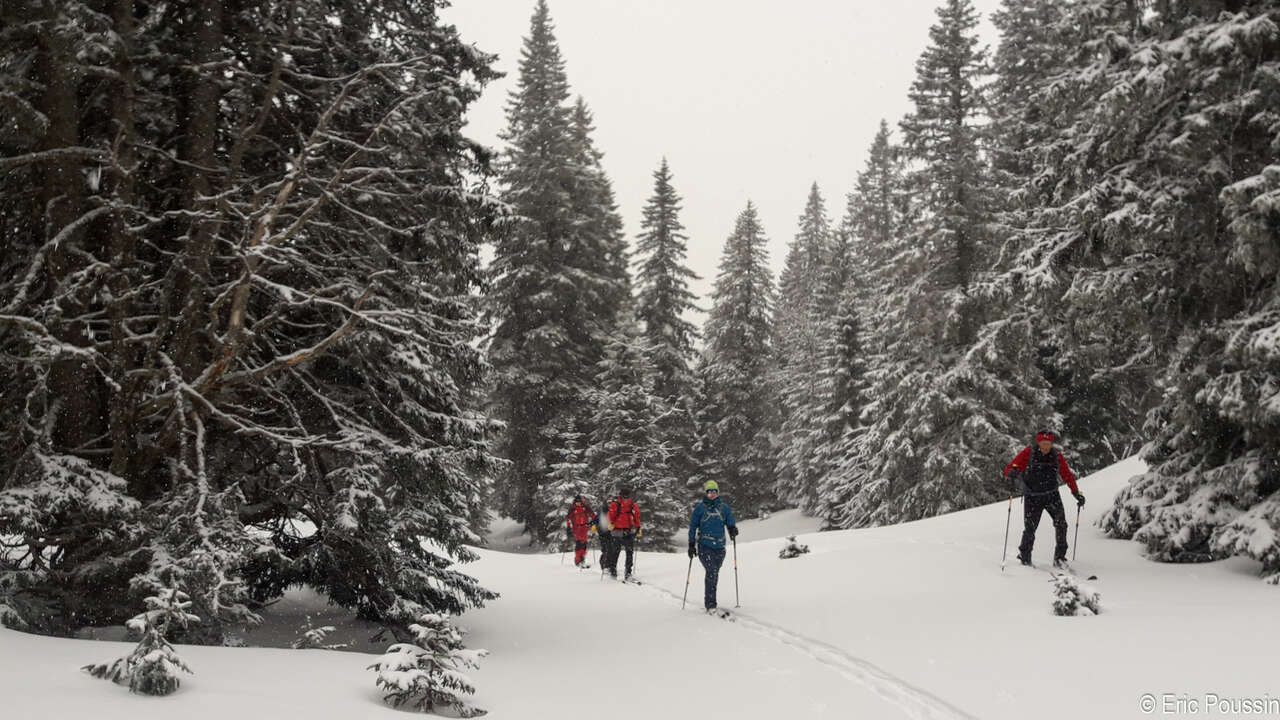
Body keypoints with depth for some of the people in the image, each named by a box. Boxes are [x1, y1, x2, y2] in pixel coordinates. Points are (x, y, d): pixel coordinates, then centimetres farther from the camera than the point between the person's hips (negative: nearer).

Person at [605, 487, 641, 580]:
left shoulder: (633, 505, 9)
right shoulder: (615, 504, -2)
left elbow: (637, 517, 16)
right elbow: (610, 515, -5)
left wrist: (638, 527, 9)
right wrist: (611, 524, -18)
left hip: (629, 531, 3)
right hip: (618, 531, -3)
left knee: (630, 552, -3)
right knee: (615, 551, 0)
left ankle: (628, 571, 0)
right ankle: (612, 569, 14)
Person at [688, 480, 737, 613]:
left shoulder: (724, 507, 9)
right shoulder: (700, 508, 2)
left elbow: (730, 523, 13)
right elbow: (693, 526, 7)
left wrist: (733, 530, -11)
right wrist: (691, 545, 3)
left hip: (719, 547, 3)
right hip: (704, 546, -3)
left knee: (714, 574, 9)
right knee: (712, 572, -17)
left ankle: (709, 601, 24)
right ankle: (710, 604, -14)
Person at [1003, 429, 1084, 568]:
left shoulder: (1056, 455, 0)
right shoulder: (1028, 453, -7)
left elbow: (1067, 475, 12)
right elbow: (1009, 469, -10)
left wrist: (1076, 493, 9)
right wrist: (1012, 472, -34)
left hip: (1052, 495, 2)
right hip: (1032, 497, -2)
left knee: (1061, 524, -15)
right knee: (1030, 529, -7)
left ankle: (1059, 556, -4)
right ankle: (1024, 557, 14)